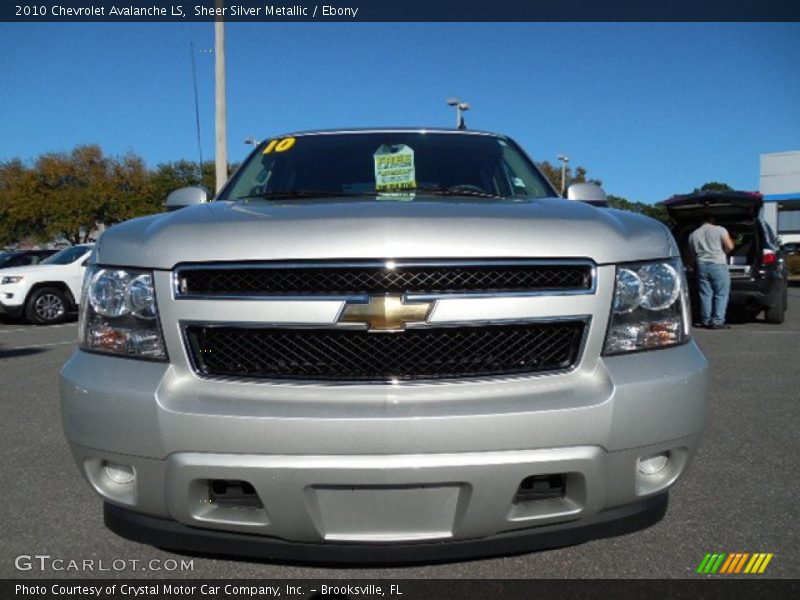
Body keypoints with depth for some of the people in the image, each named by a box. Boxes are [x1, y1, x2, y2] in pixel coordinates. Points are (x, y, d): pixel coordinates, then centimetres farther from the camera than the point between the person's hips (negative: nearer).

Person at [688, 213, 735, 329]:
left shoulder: (693, 234, 12)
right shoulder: (720, 230, 0)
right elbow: (729, 246, -7)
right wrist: (722, 251, 12)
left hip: (701, 265, 4)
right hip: (718, 264, -4)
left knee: (705, 294, 7)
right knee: (721, 294, 0)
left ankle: (706, 321, 9)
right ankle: (717, 321, -4)